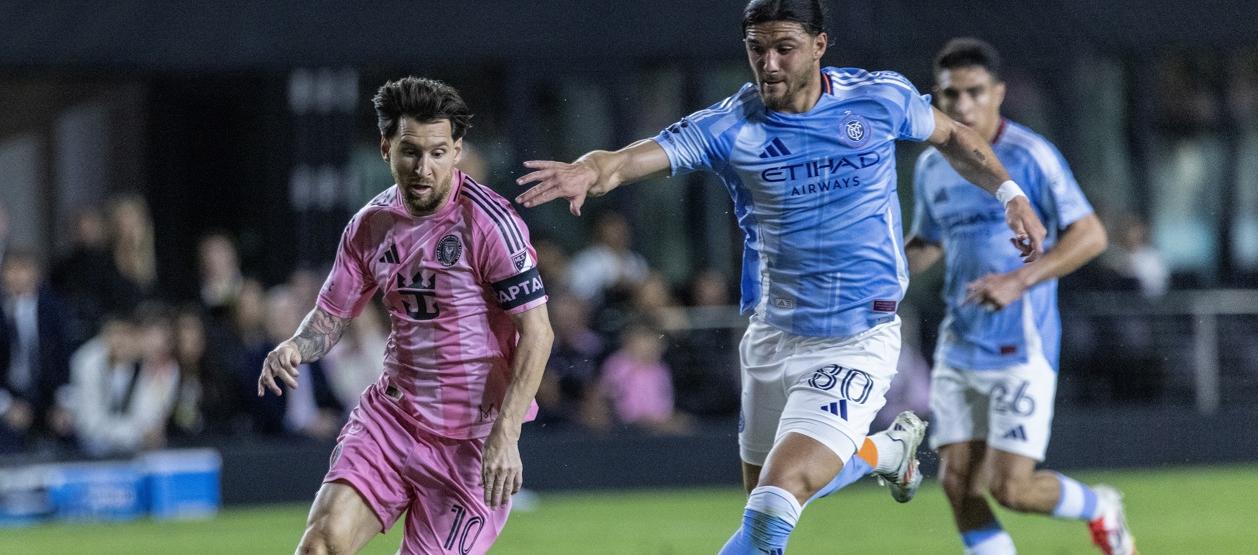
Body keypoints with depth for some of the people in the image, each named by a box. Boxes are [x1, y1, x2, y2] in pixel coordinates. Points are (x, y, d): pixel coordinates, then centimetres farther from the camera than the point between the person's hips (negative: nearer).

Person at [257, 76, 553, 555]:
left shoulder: (488, 222, -14)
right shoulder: (371, 225, 5)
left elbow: (536, 333, -15)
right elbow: (332, 316, 17)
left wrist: (505, 435, -22)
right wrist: (295, 348, -7)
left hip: (471, 437, -5)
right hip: (392, 414, 5)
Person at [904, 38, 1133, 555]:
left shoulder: (1029, 157, -11)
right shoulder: (932, 167, 9)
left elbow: (1090, 235, -15)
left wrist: (1018, 281, -27)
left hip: (1020, 351, -6)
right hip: (958, 351, 6)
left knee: (1011, 488, -10)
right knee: (958, 484, -1)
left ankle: (1099, 508, 20)